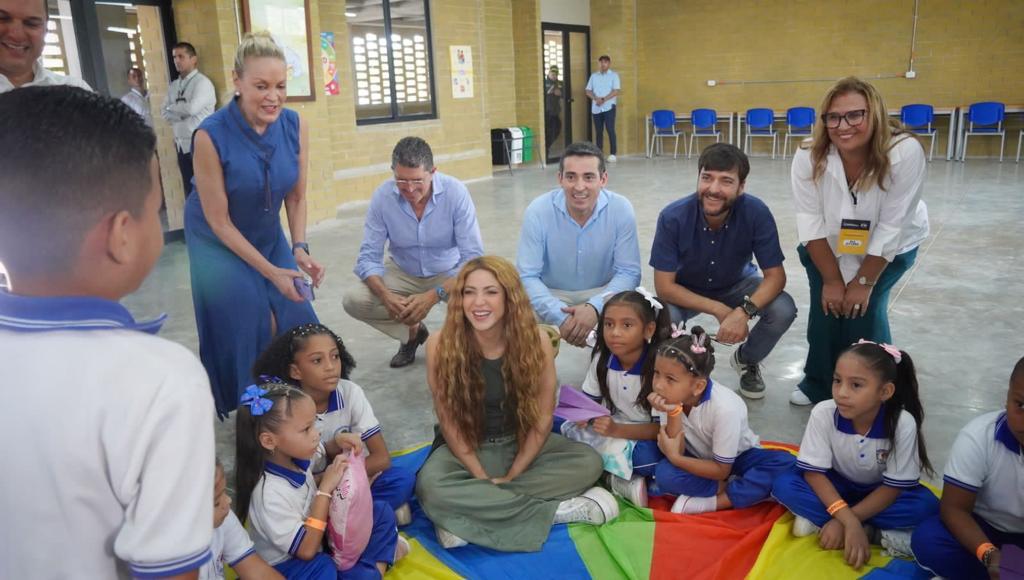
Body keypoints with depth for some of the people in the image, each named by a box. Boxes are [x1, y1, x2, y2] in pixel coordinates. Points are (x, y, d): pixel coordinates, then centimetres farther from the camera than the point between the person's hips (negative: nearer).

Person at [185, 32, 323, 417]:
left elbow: (296, 197, -4)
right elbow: (219, 222, -21)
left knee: (294, 320, 0)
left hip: (268, 236, 4)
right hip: (220, 243, -4)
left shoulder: (295, 127, -16)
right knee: (248, 329, -5)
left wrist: (299, 250, -17)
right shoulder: (211, 136, -28)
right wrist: (270, 271, -22)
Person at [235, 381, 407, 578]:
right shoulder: (269, 494, -30)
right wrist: (325, 489, -27)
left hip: (315, 537, 8)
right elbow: (307, 550, -25)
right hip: (290, 564, -8)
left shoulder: (296, 459, -8)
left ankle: (377, 564, -11)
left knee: (381, 511, 4)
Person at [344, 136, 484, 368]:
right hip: (402, 274, 3)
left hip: (449, 273, -2)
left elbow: (472, 256, -25)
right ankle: (412, 331, 9)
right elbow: (369, 257, -13)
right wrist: (385, 295, -34)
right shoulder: (382, 197, -18)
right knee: (354, 301, -19)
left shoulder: (456, 192, -25)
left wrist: (433, 296, -38)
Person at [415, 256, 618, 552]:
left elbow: (543, 416, -10)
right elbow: (448, 421, -12)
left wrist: (511, 476, -15)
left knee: (589, 462, -21)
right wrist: (483, 478, -17)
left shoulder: (536, 341, -16)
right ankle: (556, 510, -23)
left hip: (522, 444, 2)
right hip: (465, 449, -2)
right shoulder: (441, 345, -18)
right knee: (430, 488, -32)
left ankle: (472, 515, -24)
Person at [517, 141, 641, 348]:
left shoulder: (621, 209, -15)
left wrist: (595, 307, -33)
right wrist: (562, 317, -34)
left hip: (602, 293, 1)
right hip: (552, 294, -1)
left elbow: (628, 272, -14)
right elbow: (527, 276, -18)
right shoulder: (537, 212, -18)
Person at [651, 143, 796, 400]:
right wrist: (719, 310, -33)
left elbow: (776, 275, -23)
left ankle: (747, 359, 10)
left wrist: (744, 311, -42)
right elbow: (664, 285, -25)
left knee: (784, 310, -25)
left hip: (737, 285, 2)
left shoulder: (756, 212, -28)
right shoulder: (673, 217, -30)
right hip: (686, 291, -1)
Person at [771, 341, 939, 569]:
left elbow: (894, 486, -20)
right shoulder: (823, 413, -27)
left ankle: (817, 518, -23)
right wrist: (849, 521, -35)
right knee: (784, 484, -26)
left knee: (927, 505, -29)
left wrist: (844, 520, -28)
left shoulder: (903, 423, -28)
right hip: (835, 486, 0)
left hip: (878, 492, 0)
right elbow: (814, 472, -22)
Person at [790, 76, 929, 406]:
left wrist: (864, 282, -19)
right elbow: (811, 222, -20)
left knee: (865, 307, -15)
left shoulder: (906, 153, -32)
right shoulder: (809, 156, -28)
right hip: (827, 246, 2)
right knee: (826, 304, -10)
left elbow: (891, 228, -25)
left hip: (891, 247, -1)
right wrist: (832, 280, -16)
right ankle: (817, 386, 14)